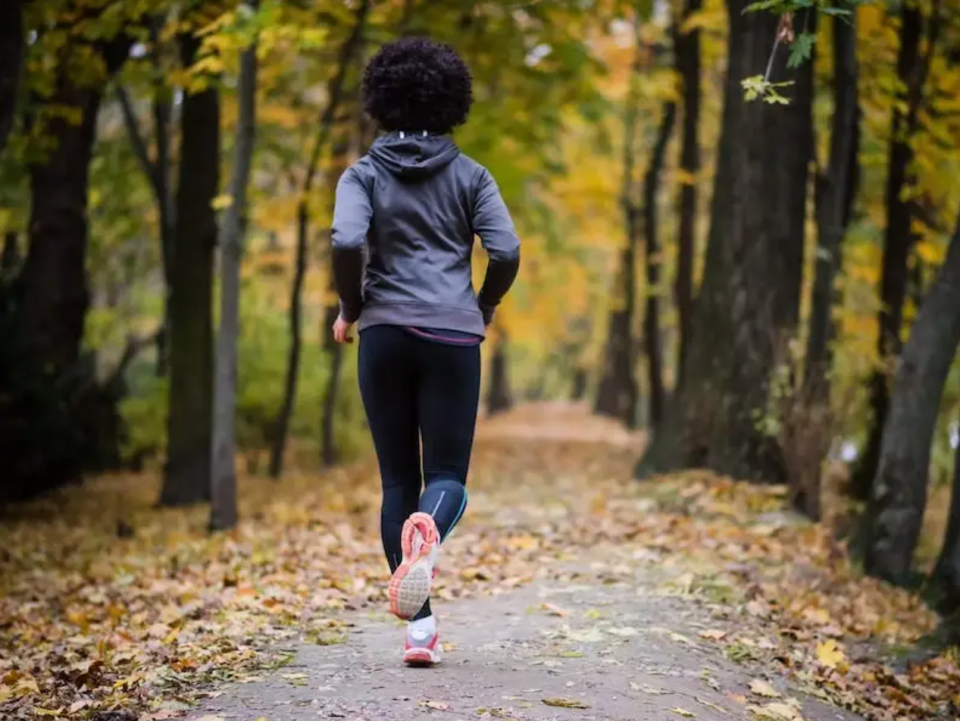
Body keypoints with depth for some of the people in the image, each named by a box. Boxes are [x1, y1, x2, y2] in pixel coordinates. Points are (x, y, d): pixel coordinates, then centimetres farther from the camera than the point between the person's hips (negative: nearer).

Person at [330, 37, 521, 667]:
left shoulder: (365, 174, 4)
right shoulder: (470, 175, 6)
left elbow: (347, 243, -13)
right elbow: (506, 250, -4)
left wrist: (351, 308, 3)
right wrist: (484, 308, 13)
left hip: (385, 335, 0)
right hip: (453, 337, 0)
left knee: (398, 479, 8)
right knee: (447, 472, 3)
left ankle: (420, 626, 4)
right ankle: (427, 535, -35)